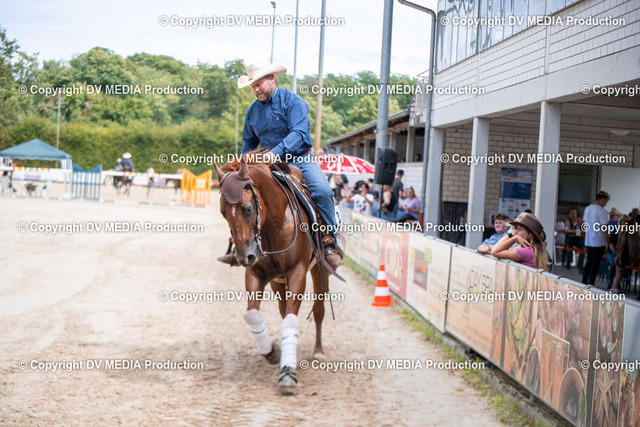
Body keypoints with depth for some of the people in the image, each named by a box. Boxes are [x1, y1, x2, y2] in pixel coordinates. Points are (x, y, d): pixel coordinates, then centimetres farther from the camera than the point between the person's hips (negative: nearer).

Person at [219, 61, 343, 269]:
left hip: (300, 159, -5)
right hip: (268, 163, 5)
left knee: (322, 190, -29)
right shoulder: (253, 110, 10)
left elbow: (299, 133, -21)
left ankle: (329, 245, -20)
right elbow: (249, 141, 24)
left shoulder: (293, 101, -8)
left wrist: (277, 151, -36)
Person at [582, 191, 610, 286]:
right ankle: (591, 283, 3)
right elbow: (603, 228, -17)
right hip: (599, 242, -7)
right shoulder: (602, 211, -16)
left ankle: (584, 282, 18)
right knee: (595, 264, 1)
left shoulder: (587, 209, 8)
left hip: (588, 241, 7)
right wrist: (607, 241, -10)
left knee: (589, 262, 16)